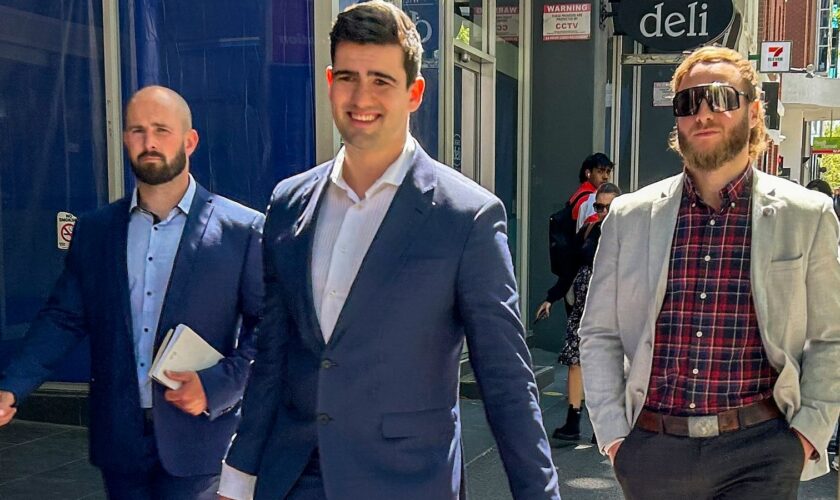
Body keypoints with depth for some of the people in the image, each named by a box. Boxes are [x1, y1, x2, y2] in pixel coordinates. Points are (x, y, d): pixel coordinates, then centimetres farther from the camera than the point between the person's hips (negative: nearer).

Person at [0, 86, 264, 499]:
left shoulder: (243, 230, -6)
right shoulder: (93, 230, 6)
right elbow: (63, 318, 7)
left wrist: (215, 386, -16)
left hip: (196, 441, -3)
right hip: (118, 438, 4)